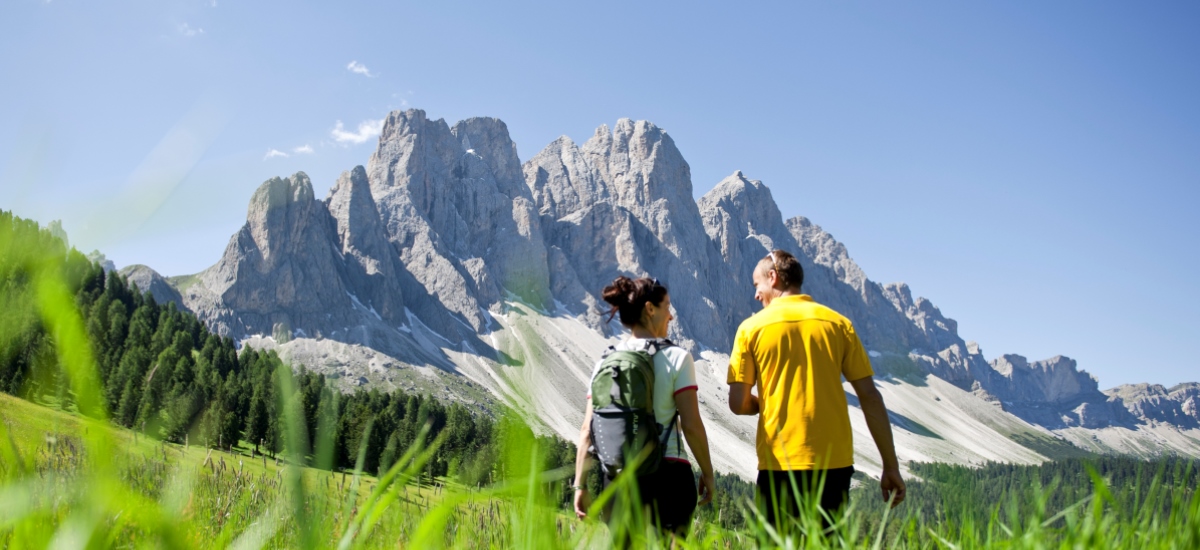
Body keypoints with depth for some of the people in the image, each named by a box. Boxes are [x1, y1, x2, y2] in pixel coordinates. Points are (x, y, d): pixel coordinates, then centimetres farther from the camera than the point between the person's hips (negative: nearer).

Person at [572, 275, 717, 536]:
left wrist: (580, 485, 6)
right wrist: (707, 473, 2)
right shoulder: (676, 358, -6)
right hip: (668, 475, -3)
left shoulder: (605, 363, 4)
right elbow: (691, 425, -9)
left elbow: (587, 430, 1)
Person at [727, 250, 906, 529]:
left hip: (779, 463, -2)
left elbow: (738, 404, -3)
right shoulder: (838, 323, 4)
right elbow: (870, 398, 2)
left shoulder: (752, 328, 0)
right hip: (835, 463, 2)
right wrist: (891, 466, 6)